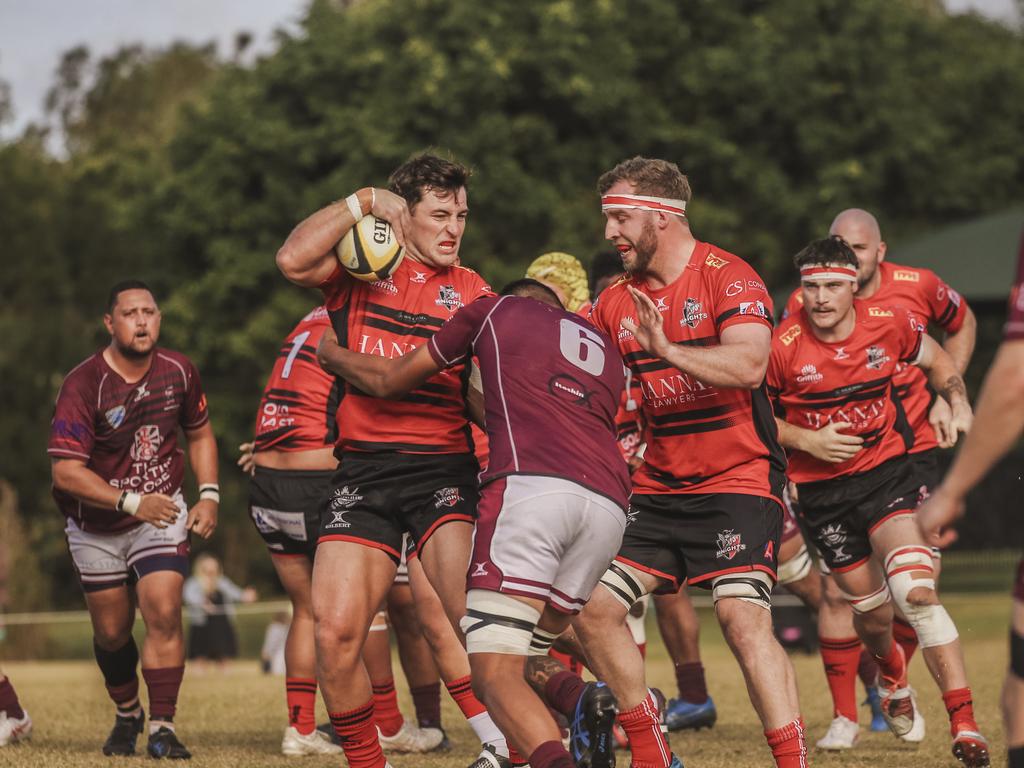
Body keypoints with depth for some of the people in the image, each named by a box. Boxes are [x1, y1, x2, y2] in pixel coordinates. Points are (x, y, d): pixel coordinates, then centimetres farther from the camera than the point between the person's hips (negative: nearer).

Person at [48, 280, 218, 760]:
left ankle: (162, 728, -12)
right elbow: (65, 470, -24)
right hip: (96, 527, -1)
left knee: (164, 613, -17)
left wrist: (208, 496, -1)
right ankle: (127, 715, 35)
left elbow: (200, 435, 12)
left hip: (161, 512, 1)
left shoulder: (179, 372, -6)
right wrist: (131, 501, -30)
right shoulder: (82, 386, -21)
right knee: (112, 633, 9)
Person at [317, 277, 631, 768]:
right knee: (523, 662, 18)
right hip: (610, 504, 5)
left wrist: (329, 353, 48)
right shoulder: (604, 346, 33)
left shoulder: (495, 310, 22)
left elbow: (389, 381, 29)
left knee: (493, 676, -10)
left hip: (531, 487, -5)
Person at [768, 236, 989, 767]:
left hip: (886, 469, 0)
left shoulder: (888, 324, -7)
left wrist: (957, 402, -2)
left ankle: (964, 724, -18)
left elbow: (936, 360, 14)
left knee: (916, 592, -21)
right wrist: (808, 441, -14)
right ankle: (892, 678, 48)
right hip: (821, 489, 0)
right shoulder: (784, 346, -13)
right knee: (872, 610, 9)